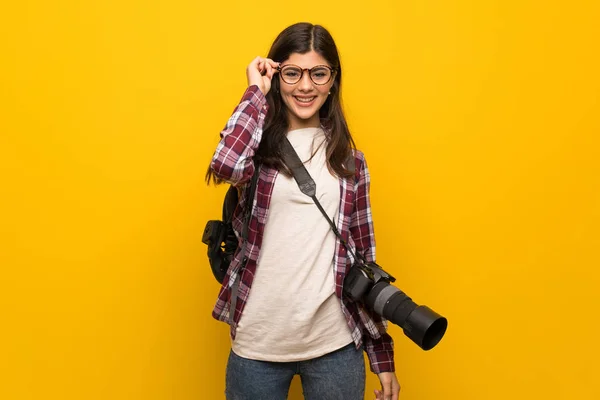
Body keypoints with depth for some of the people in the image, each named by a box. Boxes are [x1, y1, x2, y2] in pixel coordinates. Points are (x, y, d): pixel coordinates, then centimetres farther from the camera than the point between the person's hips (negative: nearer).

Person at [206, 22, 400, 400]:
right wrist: (257, 91, -10)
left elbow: (364, 257, 7)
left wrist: (382, 355, 7)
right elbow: (226, 166, -25)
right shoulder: (258, 147, 0)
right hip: (258, 343, -1)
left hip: (336, 345, 2)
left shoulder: (349, 160, 6)